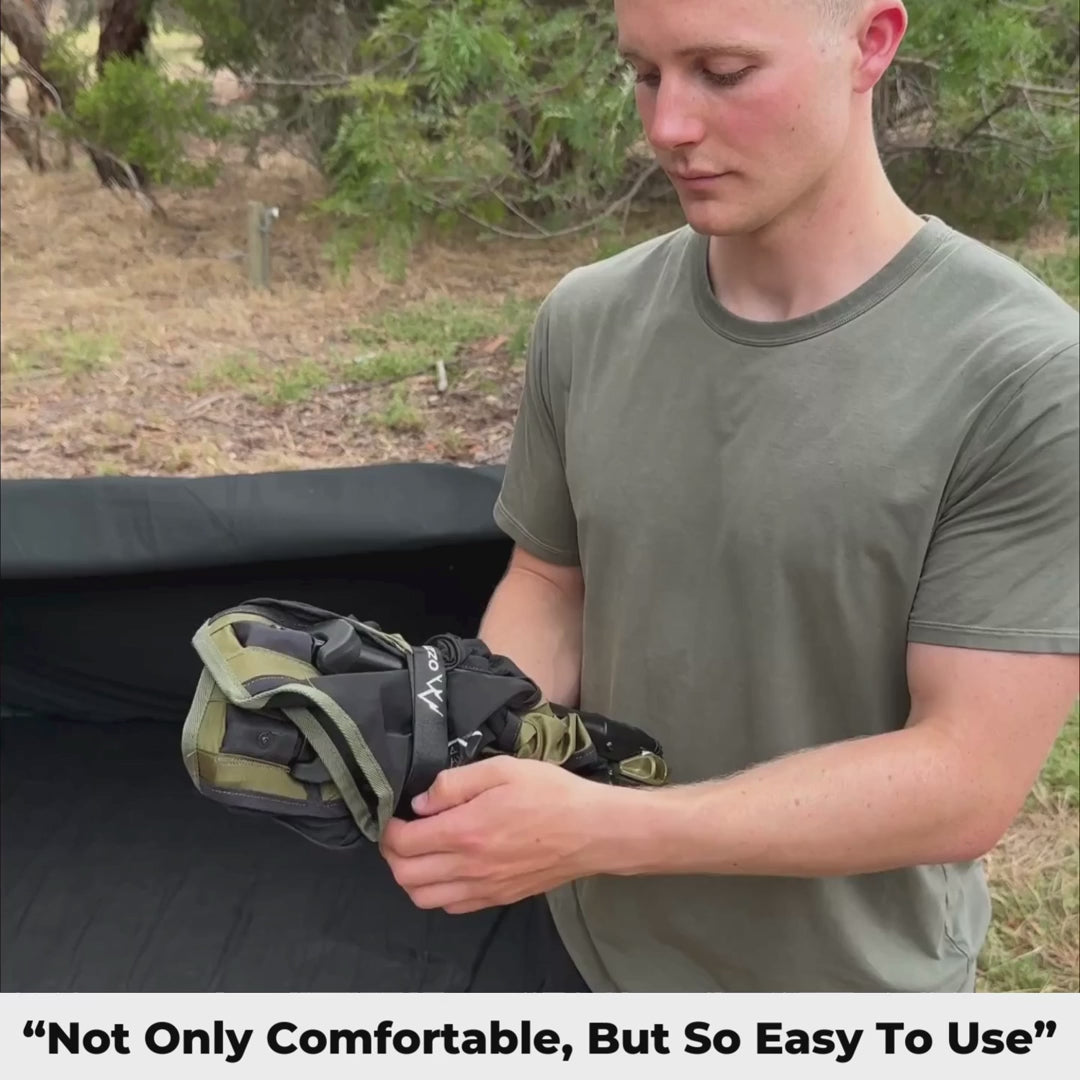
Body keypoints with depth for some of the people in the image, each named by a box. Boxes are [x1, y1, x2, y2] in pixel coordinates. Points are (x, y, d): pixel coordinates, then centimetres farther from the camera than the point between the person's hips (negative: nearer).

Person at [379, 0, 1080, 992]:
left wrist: (601, 830, -29)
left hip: (849, 985, -3)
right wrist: (465, 765, -16)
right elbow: (548, 585, 3)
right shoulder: (586, 322, -8)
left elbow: (967, 780, -22)